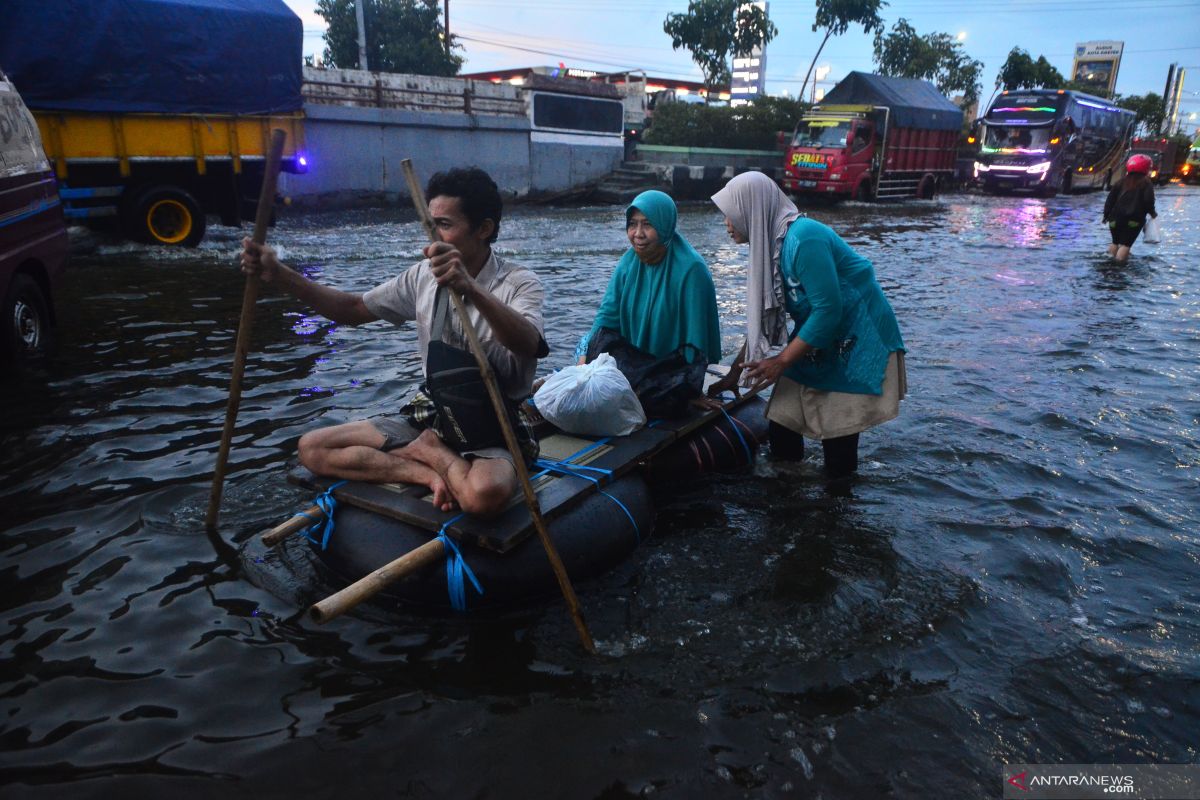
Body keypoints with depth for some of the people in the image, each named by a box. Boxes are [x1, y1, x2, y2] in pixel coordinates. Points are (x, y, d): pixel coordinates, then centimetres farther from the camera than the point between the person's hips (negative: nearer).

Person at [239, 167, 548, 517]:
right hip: (430, 414, 6)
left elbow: (528, 345, -35)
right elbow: (352, 309, 12)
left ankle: (427, 450, -9)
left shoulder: (520, 284, -13)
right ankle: (432, 472, -13)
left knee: (485, 493, -40)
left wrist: (471, 289, -51)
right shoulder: (423, 276, 5)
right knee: (312, 447, -6)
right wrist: (279, 274, -1)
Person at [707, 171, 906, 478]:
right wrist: (733, 375, 10)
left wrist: (782, 362, -20)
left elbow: (828, 310, -25)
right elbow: (763, 316, 9)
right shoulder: (769, 243, 4)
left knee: (837, 444, -4)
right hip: (817, 345, 8)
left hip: (856, 346, -8)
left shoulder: (803, 239, -24)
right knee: (781, 433, 6)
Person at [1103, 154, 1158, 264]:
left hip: (1116, 218, 5)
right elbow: (1148, 200, -10)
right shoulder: (1146, 183, -1)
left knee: (1115, 242, 18)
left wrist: (1107, 214, 13)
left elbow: (1111, 198, 10)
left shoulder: (1122, 182, 12)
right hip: (1134, 220, -4)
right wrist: (1152, 212, 6)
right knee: (1126, 243, -7)